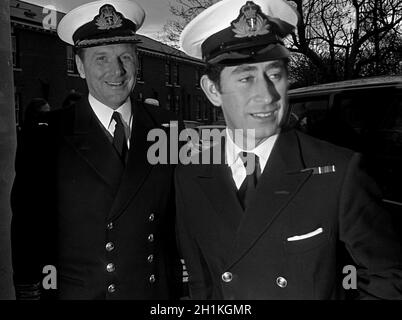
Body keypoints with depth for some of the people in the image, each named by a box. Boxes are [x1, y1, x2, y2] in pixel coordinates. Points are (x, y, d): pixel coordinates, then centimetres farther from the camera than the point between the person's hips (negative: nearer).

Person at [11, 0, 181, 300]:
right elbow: (27, 230, -6)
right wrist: (30, 291, -8)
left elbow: (179, 216, 0)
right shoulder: (45, 138, -11)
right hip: (76, 291, -2)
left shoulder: (166, 127, -4)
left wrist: (177, 286, -3)